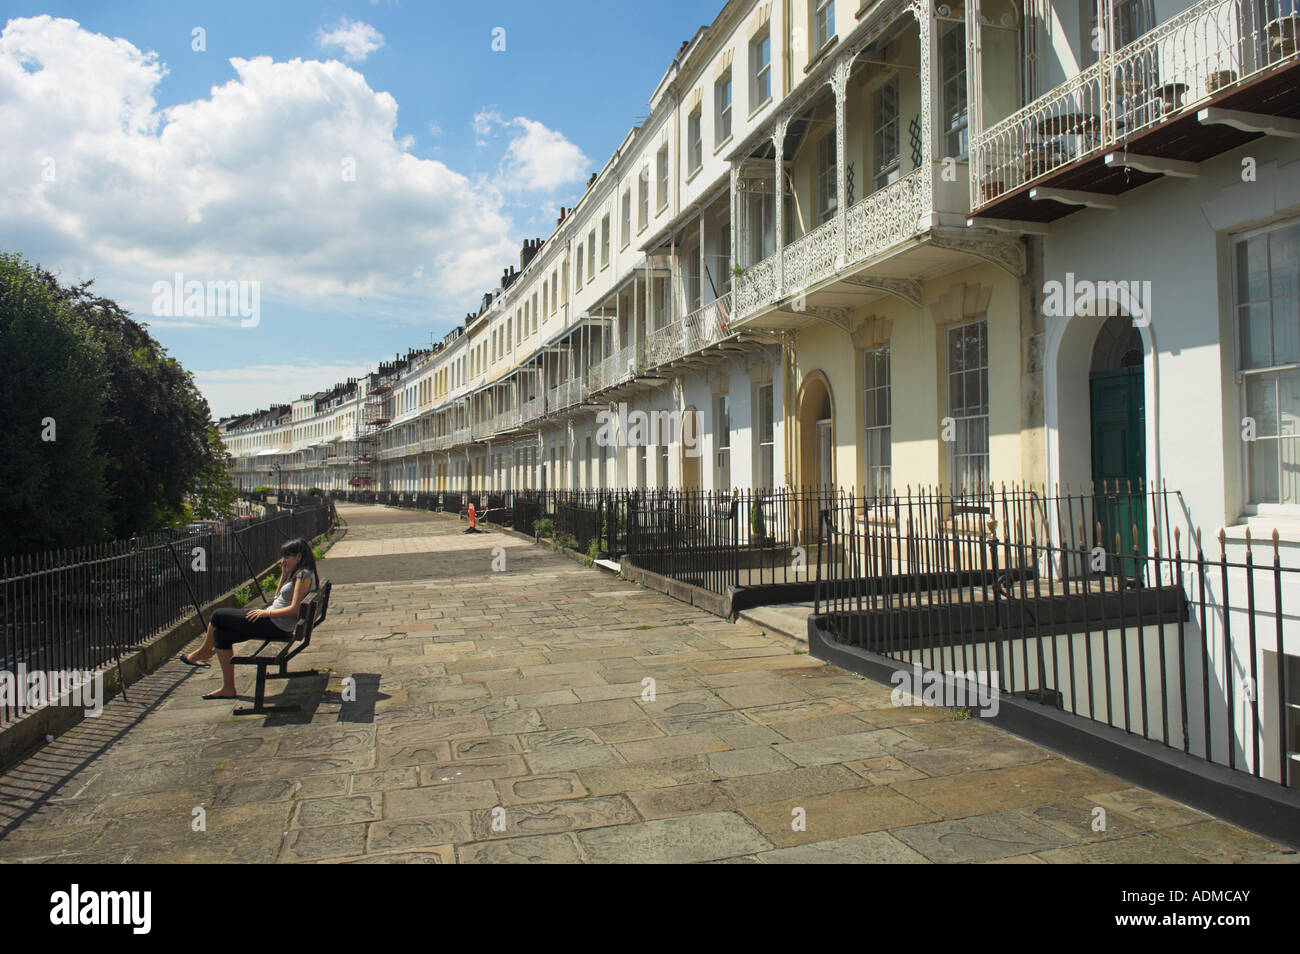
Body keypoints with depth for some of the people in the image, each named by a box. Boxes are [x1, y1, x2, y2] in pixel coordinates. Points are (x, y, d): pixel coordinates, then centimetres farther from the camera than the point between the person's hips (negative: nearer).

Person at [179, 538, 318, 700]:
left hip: (276, 626, -10)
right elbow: (278, 595, 22)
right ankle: (228, 688, 11)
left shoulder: (304, 574, -18)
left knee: (217, 616, 0)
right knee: (222, 634, 9)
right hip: (273, 621, 10)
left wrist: (266, 612, -15)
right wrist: (284, 573, 12)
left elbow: (294, 609, -23)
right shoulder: (298, 573, 14)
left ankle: (205, 651, 30)